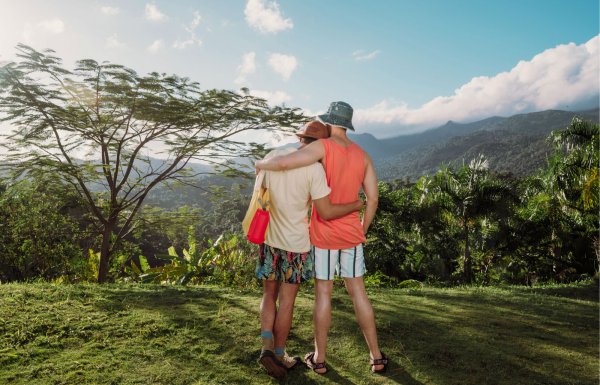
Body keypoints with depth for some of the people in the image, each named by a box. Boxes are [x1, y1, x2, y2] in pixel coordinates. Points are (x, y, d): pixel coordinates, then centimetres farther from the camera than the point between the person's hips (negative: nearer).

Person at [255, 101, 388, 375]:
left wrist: (261, 164, -4)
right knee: (357, 292, 13)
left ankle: (319, 358, 19)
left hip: (323, 235, -4)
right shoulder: (363, 156, 4)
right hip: (351, 235, 4)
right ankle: (376, 356, 19)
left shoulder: (323, 147, -14)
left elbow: (284, 162, -27)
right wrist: (361, 232, 14)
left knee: (323, 293, 7)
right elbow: (372, 200, 3)